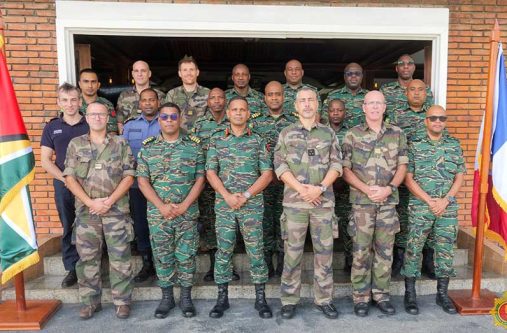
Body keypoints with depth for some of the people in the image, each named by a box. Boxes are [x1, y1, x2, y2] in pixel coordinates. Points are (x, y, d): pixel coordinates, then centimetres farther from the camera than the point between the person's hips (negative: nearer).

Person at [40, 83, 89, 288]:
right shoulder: (52, 127, 8)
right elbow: (45, 161, 5)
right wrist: (66, 179, -8)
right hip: (63, 186, 2)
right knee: (69, 228, 9)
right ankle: (72, 269, 20)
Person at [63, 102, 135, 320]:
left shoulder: (121, 144, 5)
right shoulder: (75, 144, 8)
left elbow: (128, 176, -1)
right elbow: (69, 177, 1)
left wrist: (109, 201, -12)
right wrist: (90, 202, -10)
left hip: (116, 210, -1)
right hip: (86, 211, 2)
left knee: (120, 258, 2)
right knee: (87, 258, 9)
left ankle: (122, 301, 15)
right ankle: (90, 301, 23)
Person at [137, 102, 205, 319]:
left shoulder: (194, 146, 1)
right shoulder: (147, 147, 3)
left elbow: (200, 179, -1)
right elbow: (142, 181, -1)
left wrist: (184, 206, -11)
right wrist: (162, 206, -12)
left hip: (187, 213, -1)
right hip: (157, 213, 1)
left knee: (186, 255, 6)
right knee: (162, 256, 10)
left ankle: (186, 297, 23)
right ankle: (166, 297, 26)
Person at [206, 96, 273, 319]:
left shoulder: (258, 141, 3)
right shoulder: (217, 140, 6)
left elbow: (267, 174, -2)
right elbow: (210, 173, 1)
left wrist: (246, 195, -11)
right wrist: (227, 195, -12)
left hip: (252, 205, -1)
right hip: (224, 204, 1)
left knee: (255, 251, 5)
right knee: (223, 251, 7)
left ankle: (260, 298, 18)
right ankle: (222, 298, 21)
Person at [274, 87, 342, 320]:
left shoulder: (329, 133, 10)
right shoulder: (286, 133, 7)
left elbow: (336, 165, 2)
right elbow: (280, 166, -1)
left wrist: (320, 188, -13)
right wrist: (301, 188, -13)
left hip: (324, 200, 1)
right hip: (294, 200, -1)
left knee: (324, 251, 7)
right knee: (292, 252, 4)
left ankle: (324, 299, 21)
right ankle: (289, 300, 17)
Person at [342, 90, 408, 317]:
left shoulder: (397, 134, 7)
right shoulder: (352, 135, 0)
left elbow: (402, 166, 6)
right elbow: (345, 169, -3)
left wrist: (389, 188, -10)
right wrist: (366, 189, -14)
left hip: (389, 201, 2)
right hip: (361, 201, -2)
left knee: (385, 250, 10)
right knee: (361, 250, 3)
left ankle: (381, 294, 24)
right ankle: (360, 297, 16)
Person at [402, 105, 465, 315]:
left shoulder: (455, 146, 9)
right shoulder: (415, 146, 0)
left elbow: (460, 177, 6)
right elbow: (408, 179, -4)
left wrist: (445, 200, -8)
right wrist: (430, 201, -11)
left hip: (448, 208, 3)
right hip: (420, 207, -3)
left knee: (446, 250, 9)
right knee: (414, 249, 1)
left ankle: (442, 294, 24)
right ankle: (410, 294, 12)